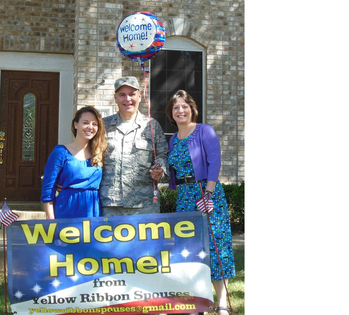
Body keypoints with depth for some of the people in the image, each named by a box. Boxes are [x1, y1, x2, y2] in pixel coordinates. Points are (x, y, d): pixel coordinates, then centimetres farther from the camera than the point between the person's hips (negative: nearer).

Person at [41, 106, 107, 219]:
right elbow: (47, 192, -3)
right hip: (67, 213, -3)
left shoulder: (99, 154, 10)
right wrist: (51, 221, -8)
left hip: (95, 214, 3)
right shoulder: (61, 152, -2)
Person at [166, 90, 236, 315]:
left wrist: (208, 193, -18)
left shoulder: (205, 131, -3)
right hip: (184, 196, 6)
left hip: (207, 192, -6)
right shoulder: (173, 140, 15)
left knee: (214, 243, -8)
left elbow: (214, 163, -12)